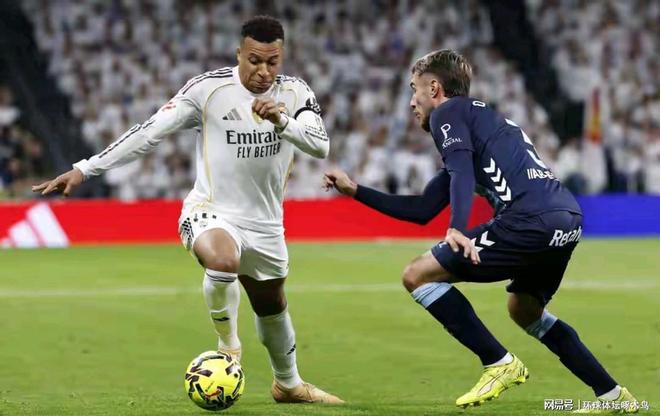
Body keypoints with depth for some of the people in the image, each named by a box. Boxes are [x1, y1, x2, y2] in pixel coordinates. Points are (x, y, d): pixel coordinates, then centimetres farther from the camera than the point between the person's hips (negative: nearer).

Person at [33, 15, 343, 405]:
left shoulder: (295, 93, -6)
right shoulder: (208, 88, -15)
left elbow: (320, 145, -20)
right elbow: (150, 132, -14)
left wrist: (281, 121, -40)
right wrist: (84, 169, -17)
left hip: (265, 223, 4)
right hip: (211, 212, -4)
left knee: (273, 307, 21)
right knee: (223, 261, -37)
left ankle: (289, 383, 47)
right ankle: (228, 345, -12)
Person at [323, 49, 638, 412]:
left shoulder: (448, 111, 8)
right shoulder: (480, 117, 34)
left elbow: (462, 172, -15)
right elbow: (422, 210, 34)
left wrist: (457, 230, -29)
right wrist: (354, 190, 36)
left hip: (533, 221, -10)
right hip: (569, 219, 10)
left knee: (418, 275, -2)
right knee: (524, 309, 32)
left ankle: (499, 364, 0)